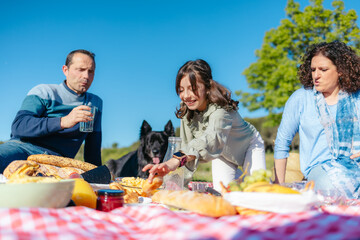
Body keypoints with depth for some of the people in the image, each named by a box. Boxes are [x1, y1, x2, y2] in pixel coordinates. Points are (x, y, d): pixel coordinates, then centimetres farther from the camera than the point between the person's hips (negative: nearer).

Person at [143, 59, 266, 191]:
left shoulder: (221, 109, -43)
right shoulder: (186, 112, -22)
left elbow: (212, 138, -63)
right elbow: (187, 146, -19)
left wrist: (177, 160, -80)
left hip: (248, 144, -4)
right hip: (222, 153, 5)